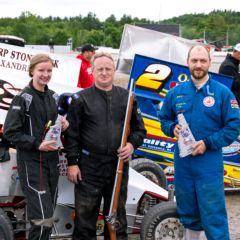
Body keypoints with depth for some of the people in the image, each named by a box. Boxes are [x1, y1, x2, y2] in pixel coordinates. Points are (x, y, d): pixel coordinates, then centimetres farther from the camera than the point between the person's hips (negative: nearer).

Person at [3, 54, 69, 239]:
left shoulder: (53, 97, 12)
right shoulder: (23, 98, -11)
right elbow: (9, 132, -14)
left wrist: (63, 125, 3)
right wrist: (37, 144, -21)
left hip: (52, 160, 7)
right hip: (31, 162, -7)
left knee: (49, 214, 13)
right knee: (44, 218, -13)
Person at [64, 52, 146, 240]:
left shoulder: (126, 97, 8)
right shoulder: (81, 99, 0)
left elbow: (140, 128, 12)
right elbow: (72, 134, -1)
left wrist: (132, 144, -8)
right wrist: (72, 162, -6)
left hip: (119, 166, 3)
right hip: (89, 166, -2)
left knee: (117, 214, 14)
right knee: (85, 216, 3)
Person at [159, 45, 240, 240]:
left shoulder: (222, 92, -4)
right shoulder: (175, 93, 8)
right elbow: (164, 119, 18)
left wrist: (208, 143, -15)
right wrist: (172, 128, -5)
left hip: (209, 164, -4)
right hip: (182, 161, 4)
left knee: (213, 216, -6)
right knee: (187, 212, 17)